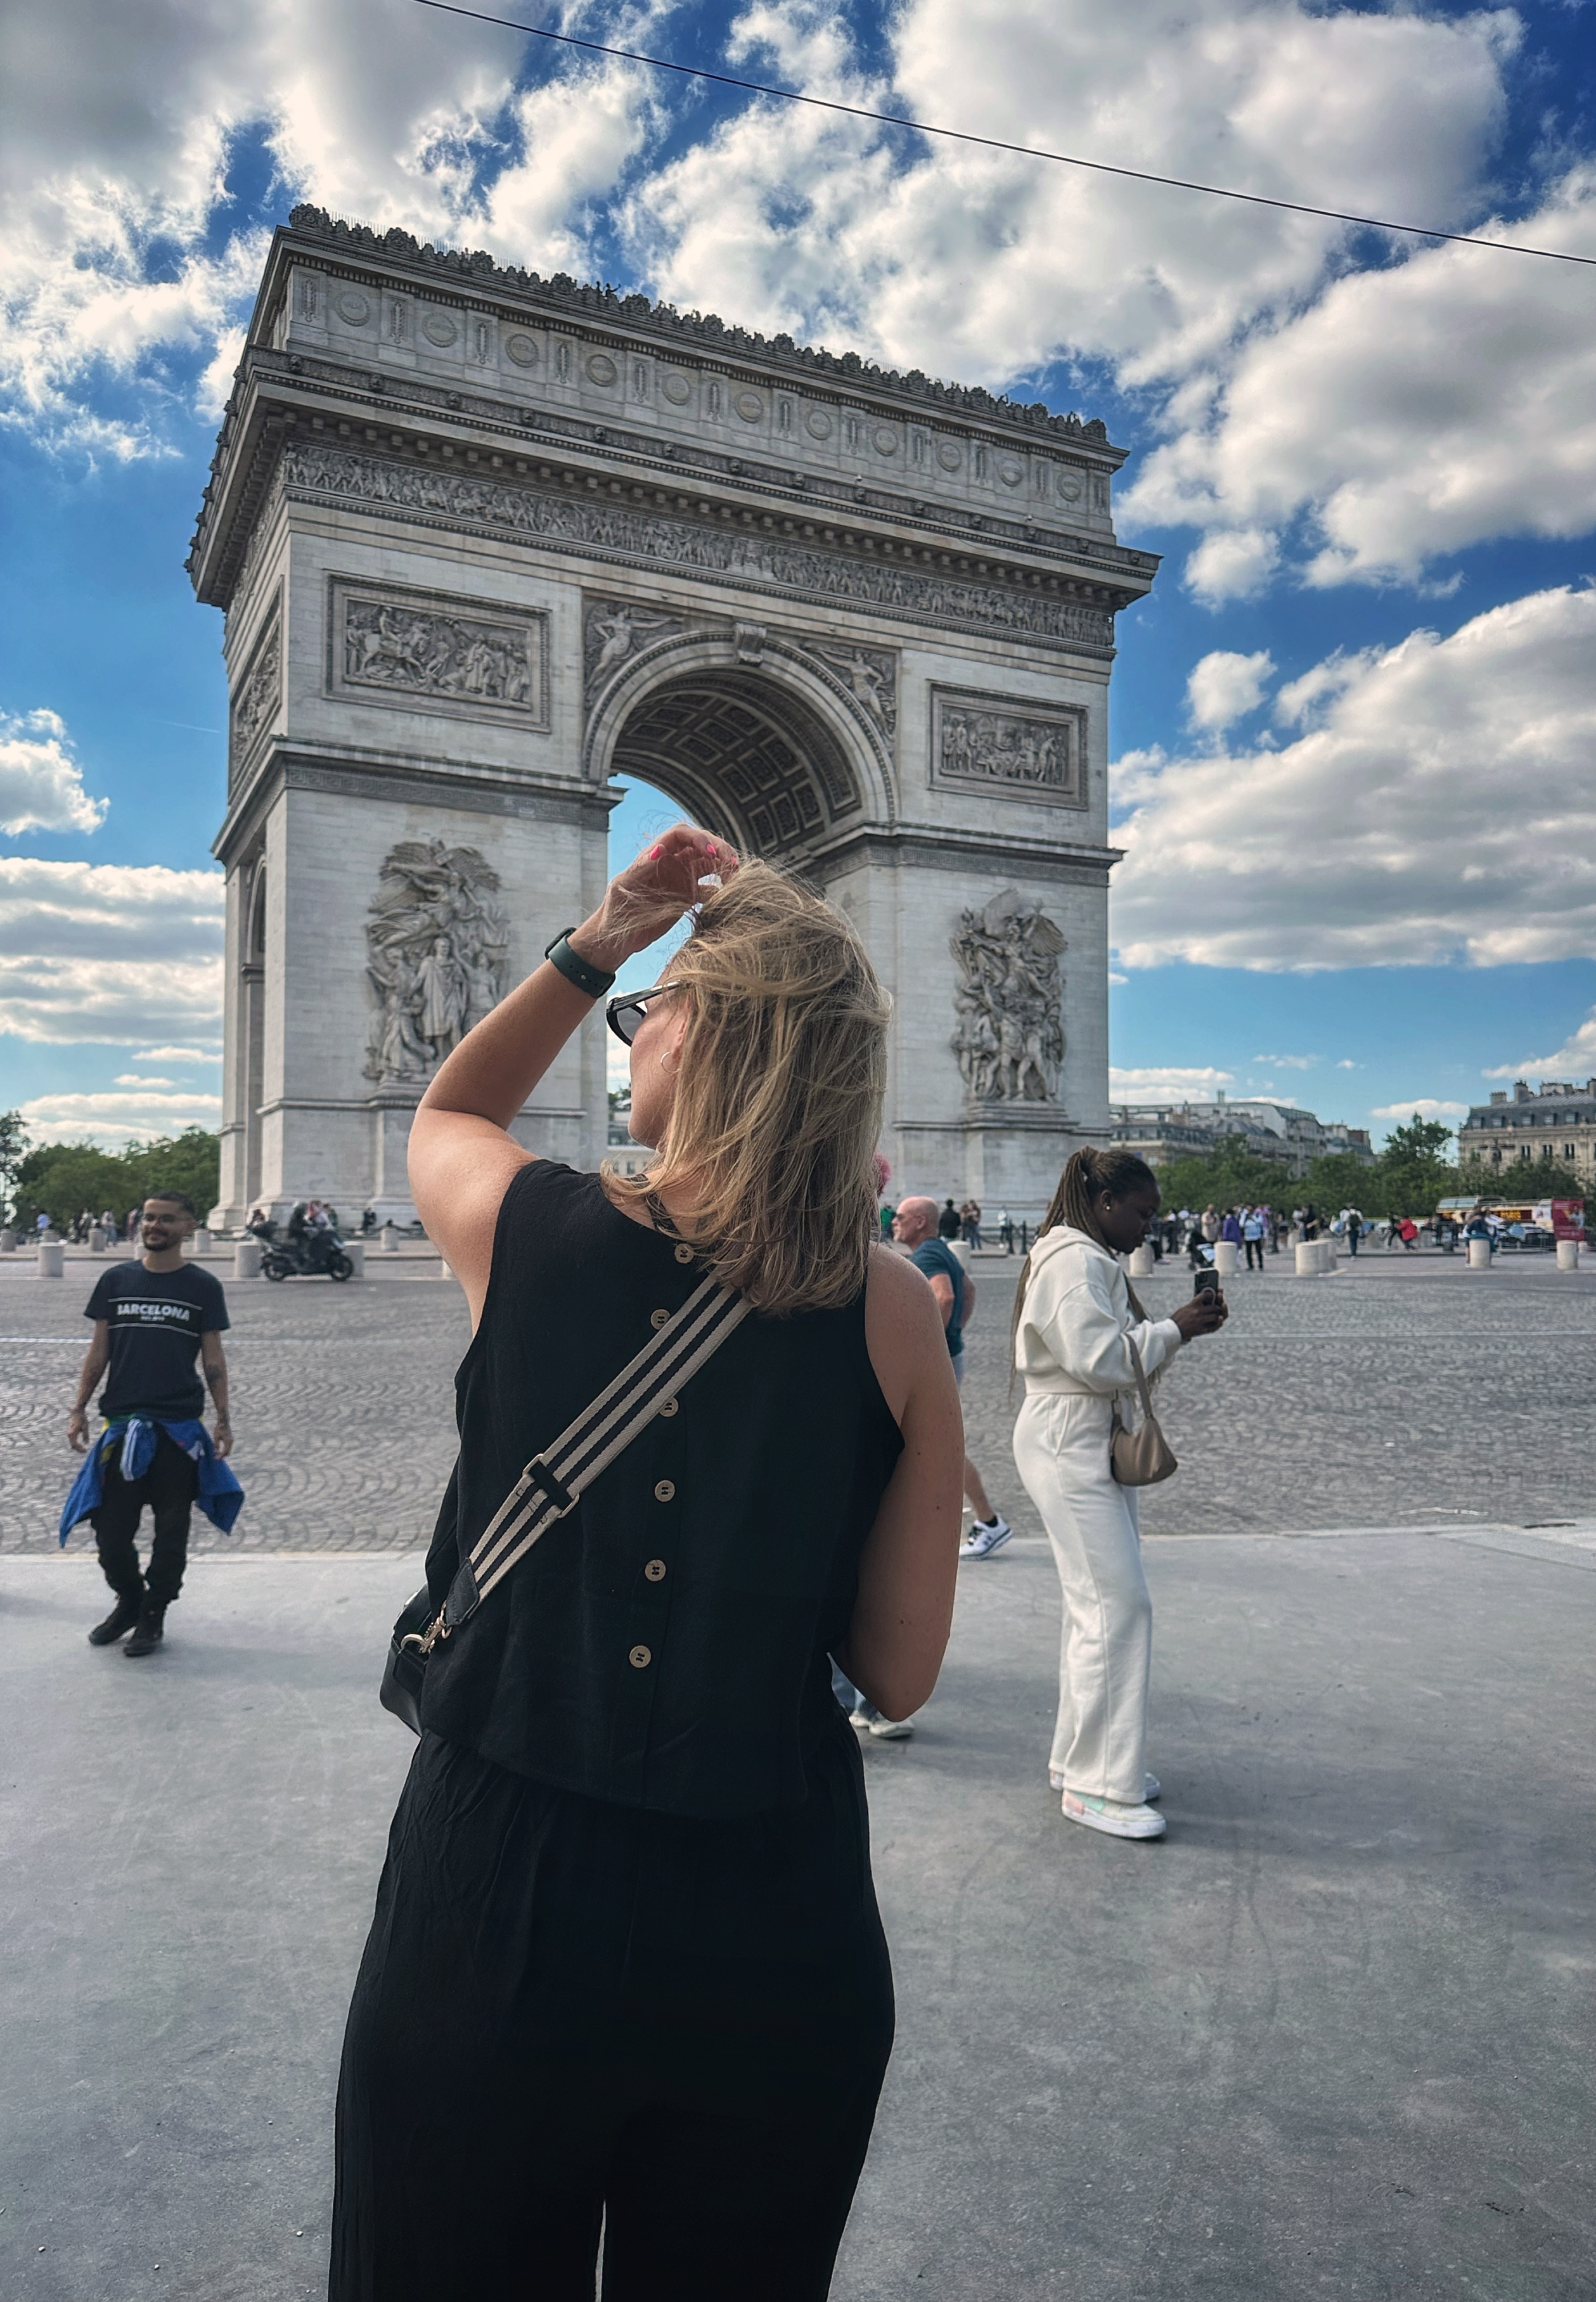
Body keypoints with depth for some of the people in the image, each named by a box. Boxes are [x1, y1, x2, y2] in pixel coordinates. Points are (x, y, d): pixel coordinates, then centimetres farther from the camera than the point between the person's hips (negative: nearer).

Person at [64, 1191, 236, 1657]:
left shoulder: (202, 1287, 1)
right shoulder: (115, 1280, 7)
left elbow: (213, 1357, 2)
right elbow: (99, 1349, 9)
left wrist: (223, 1420, -3)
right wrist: (79, 1409, 4)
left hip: (179, 1426, -2)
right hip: (122, 1424, 2)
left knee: (171, 1532, 6)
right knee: (111, 1529, 6)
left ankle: (153, 1616, 22)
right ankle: (129, 1600, 30)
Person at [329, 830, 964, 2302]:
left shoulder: (522, 1225, -13)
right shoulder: (891, 1312, -12)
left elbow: (442, 1113, 13)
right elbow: (899, 1677, -6)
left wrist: (591, 949, 6)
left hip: (494, 1895, -1)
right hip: (776, 1918, 1)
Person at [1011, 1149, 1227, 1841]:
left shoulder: (1095, 1260, 18)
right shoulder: (1074, 1260, -16)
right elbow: (1099, 1361, -24)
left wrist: (1177, 1326, 5)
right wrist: (1175, 1329, -13)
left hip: (1095, 1443, 11)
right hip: (1068, 1445, -11)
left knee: (1097, 1603, 14)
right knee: (1117, 1604, -10)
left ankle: (1081, 1759, 24)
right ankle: (1098, 1785, -3)